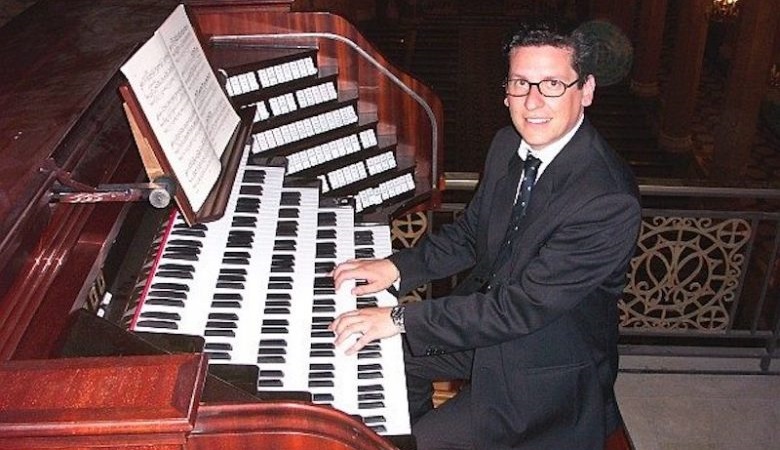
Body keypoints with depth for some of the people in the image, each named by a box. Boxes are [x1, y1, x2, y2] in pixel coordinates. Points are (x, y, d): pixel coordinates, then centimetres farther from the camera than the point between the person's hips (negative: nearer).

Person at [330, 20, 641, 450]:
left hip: (546, 375, -7)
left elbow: (522, 308, -30)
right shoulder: (507, 145, -5)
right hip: (487, 316, 7)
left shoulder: (609, 202, -30)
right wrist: (396, 267, -6)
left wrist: (399, 318, -28)